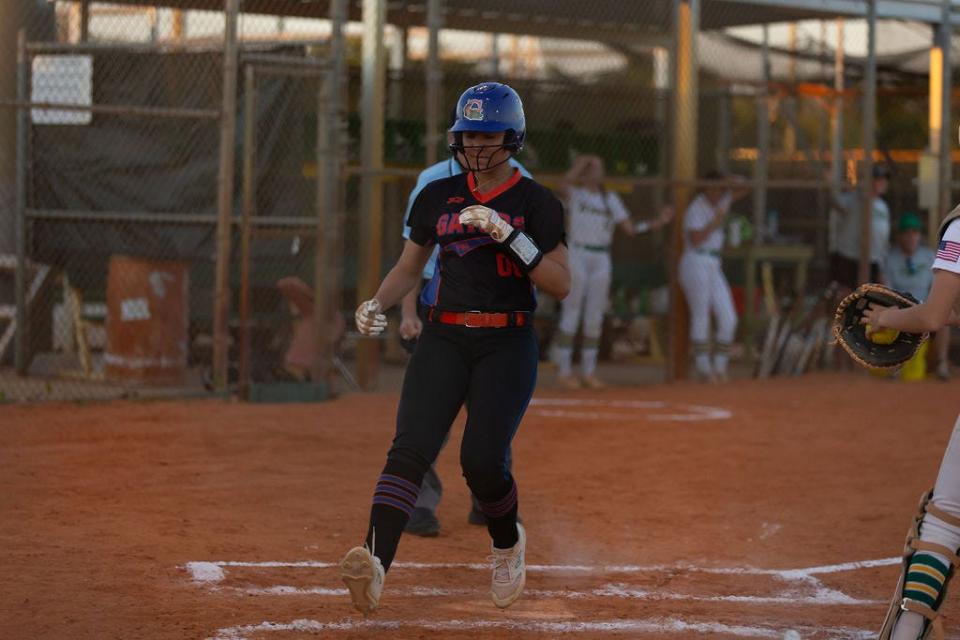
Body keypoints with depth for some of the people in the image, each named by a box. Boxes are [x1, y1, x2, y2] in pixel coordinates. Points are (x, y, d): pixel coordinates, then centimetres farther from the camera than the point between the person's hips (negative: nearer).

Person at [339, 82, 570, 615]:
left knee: (482, 460, -15)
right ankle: (376, 559, -36)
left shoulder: (536, 203, 1)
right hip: (444, 338, 3)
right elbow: (408, 267, 19)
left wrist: (509, 235, -19)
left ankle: (508, 543, 18)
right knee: (410, 447, -19)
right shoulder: (438, 197, 11)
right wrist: (378, 304, -1)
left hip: (508, 343, -3)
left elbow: (560, 284, -8)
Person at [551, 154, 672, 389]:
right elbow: (563, 187, -26)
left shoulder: (610, 199, 15)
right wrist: (580, 163, -19)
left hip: (601, 260, 5)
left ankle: (588, 372, 14)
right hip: (576, 254, -5)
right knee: (571, 314, -4)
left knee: (595, 317, 7)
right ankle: (563, 371, 0)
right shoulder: (574, 193, 0)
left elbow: (629, 228, 11)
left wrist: (657, 222, 1)